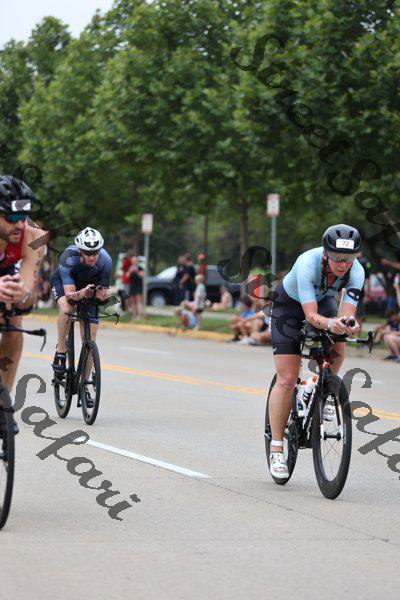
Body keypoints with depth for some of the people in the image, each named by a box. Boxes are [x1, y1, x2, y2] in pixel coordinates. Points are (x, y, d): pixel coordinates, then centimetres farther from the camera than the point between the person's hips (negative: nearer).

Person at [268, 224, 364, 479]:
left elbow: (347, 313, -35)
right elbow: (311, 315, -45)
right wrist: (330, 323, -65)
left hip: (323, 299, 3)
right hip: (290, 303, -3)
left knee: (337, 348, -27)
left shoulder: (356, 272, -29)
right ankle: (276, 449, -3)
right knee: (287, 379, -11)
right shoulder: (308, 264, -40)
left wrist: (349, 325, -58)